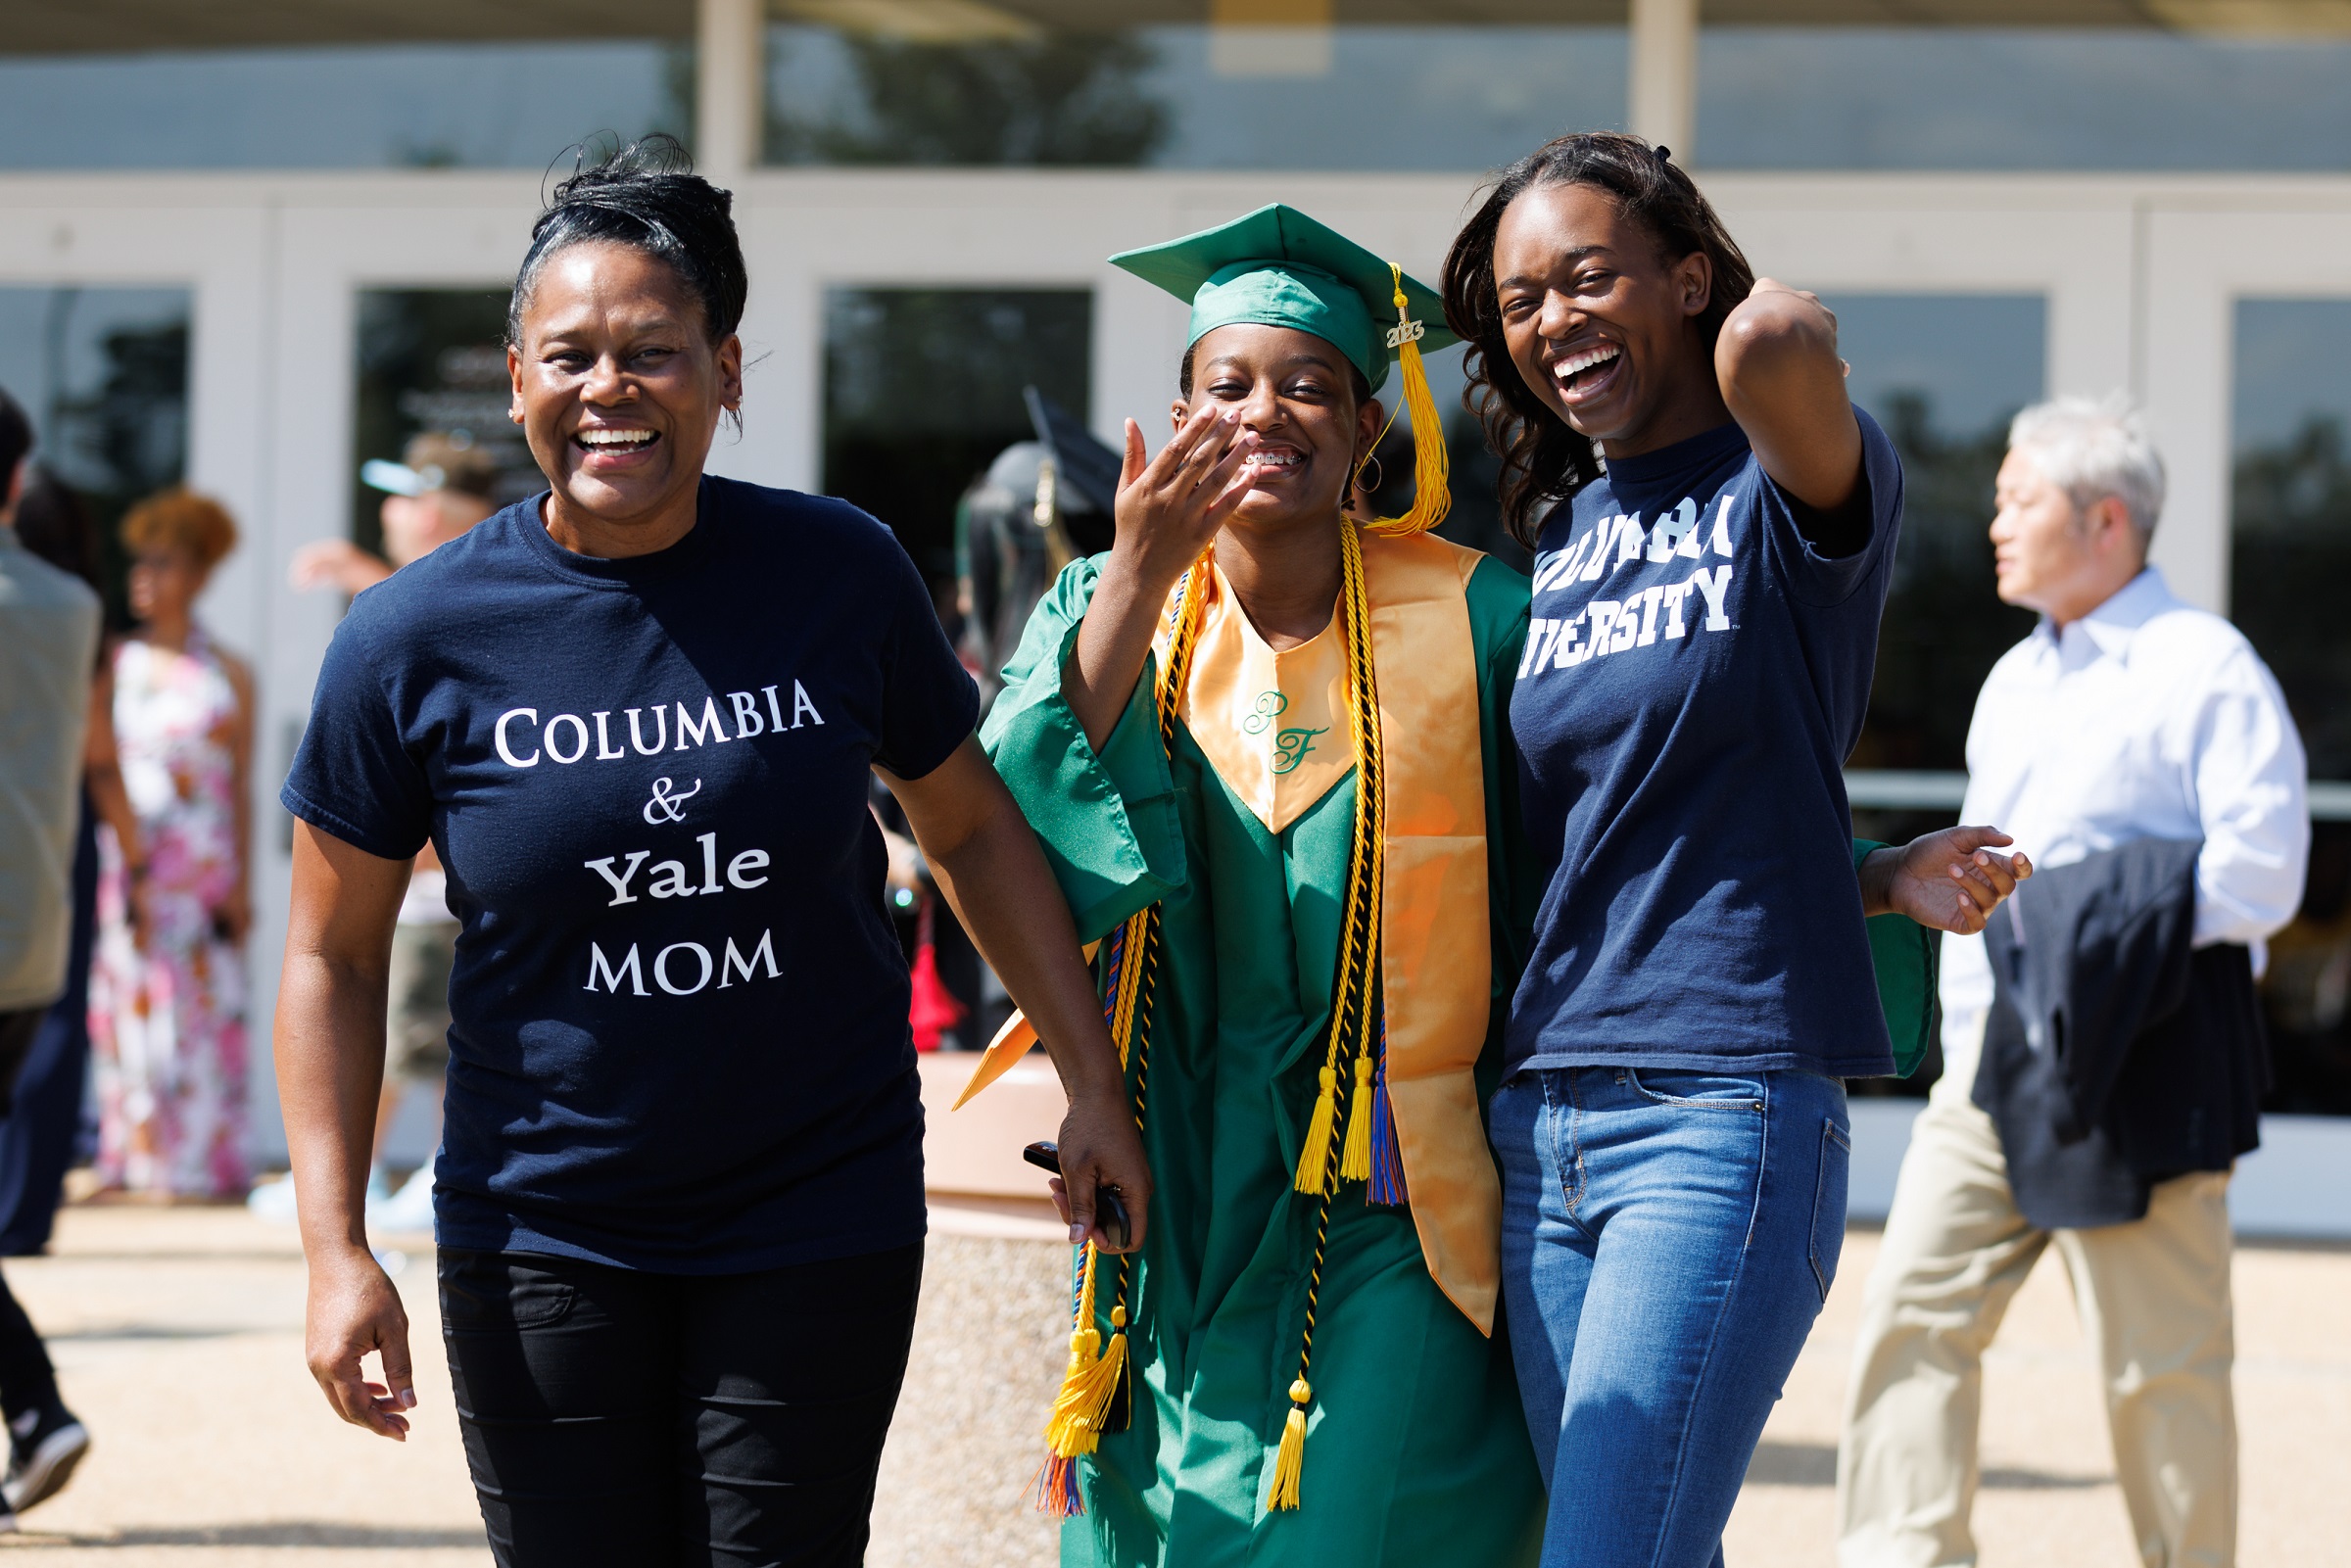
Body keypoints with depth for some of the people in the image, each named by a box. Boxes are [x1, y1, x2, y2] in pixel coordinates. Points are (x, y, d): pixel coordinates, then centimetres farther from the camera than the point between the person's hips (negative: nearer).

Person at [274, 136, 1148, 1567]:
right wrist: (338, 1249, -6)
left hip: (822, 1223, 0)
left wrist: (1094, 1089, 7)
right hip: (543, 1229, 0)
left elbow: (971, 825, 10)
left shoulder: (840, 574, -4)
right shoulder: (417, 640, -6)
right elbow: (334, 958, 1)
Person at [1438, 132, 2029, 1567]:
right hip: (1540, 1118, 7)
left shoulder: (1791, 485, -3)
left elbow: (1773, 346, -28)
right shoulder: (1552, 538, 16)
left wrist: (1774, 321, -4)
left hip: (1724, 1111, -7)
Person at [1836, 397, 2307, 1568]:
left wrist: (2123, 930, -16)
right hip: (2000, 1045, 7)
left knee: (2159, 1360, -1)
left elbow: (2262, 869, -12)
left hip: (2143, 1049, -7)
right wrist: (1966, 1045, 16)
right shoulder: (2014, 682, 18)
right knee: (1914, 1304, -3)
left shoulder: (2207, 669, -5)